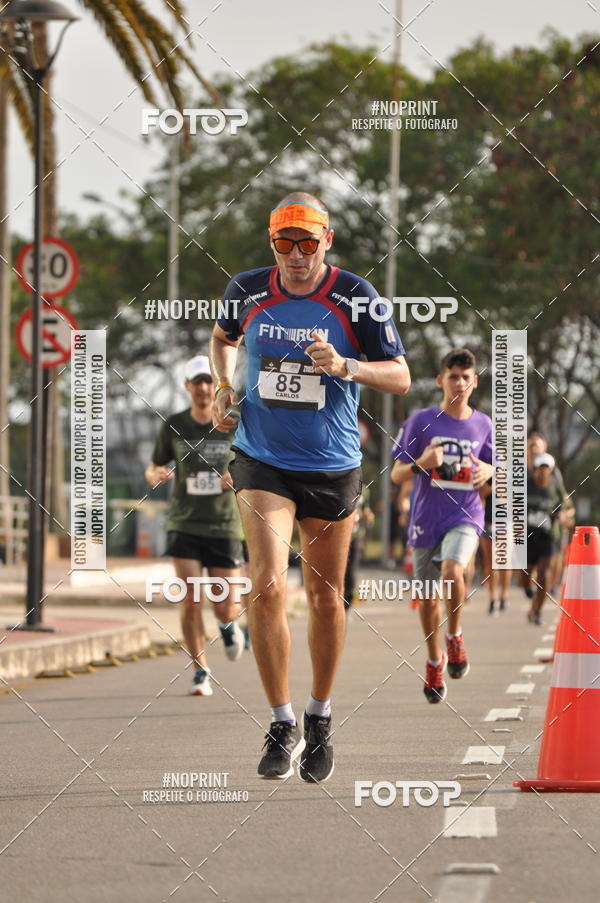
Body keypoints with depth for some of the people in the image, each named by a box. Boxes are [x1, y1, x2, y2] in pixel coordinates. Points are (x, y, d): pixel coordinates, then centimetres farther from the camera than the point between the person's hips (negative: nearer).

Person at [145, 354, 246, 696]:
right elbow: (153, 470, 12)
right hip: (184, 526, 0)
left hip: (225, 527, 0)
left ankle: (230, 624, 38)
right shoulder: (174, 427, 2)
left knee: (225, 607, 0)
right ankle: (201, 672, 2)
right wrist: (156, 475, -13)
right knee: (191, 602, -12)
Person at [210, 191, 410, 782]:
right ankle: (282, 726, -5)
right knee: (267, 587, -16)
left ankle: (319, 719, 29)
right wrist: (223, 387, 3)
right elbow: (223, 338, 21)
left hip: (333, 467, 0)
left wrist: (343, 366, -23)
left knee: (325, 598, 10)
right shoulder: (247, 291, -2)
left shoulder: (356, 298, -9)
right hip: (262, 461, 0)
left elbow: (400, 378, -6)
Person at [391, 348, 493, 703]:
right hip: (426, 518, 1)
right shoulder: (421, 421, -3)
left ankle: (455, 637, -4)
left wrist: (488, 471, -8)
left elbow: (494, 469, 16)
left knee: (452, 571, -29)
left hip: (465, 516, -1)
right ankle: (435, 661, 30)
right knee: (429, 597, 7)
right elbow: (396, 475, -1)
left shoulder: (483, 425, 4)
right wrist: (420, 463, -22)